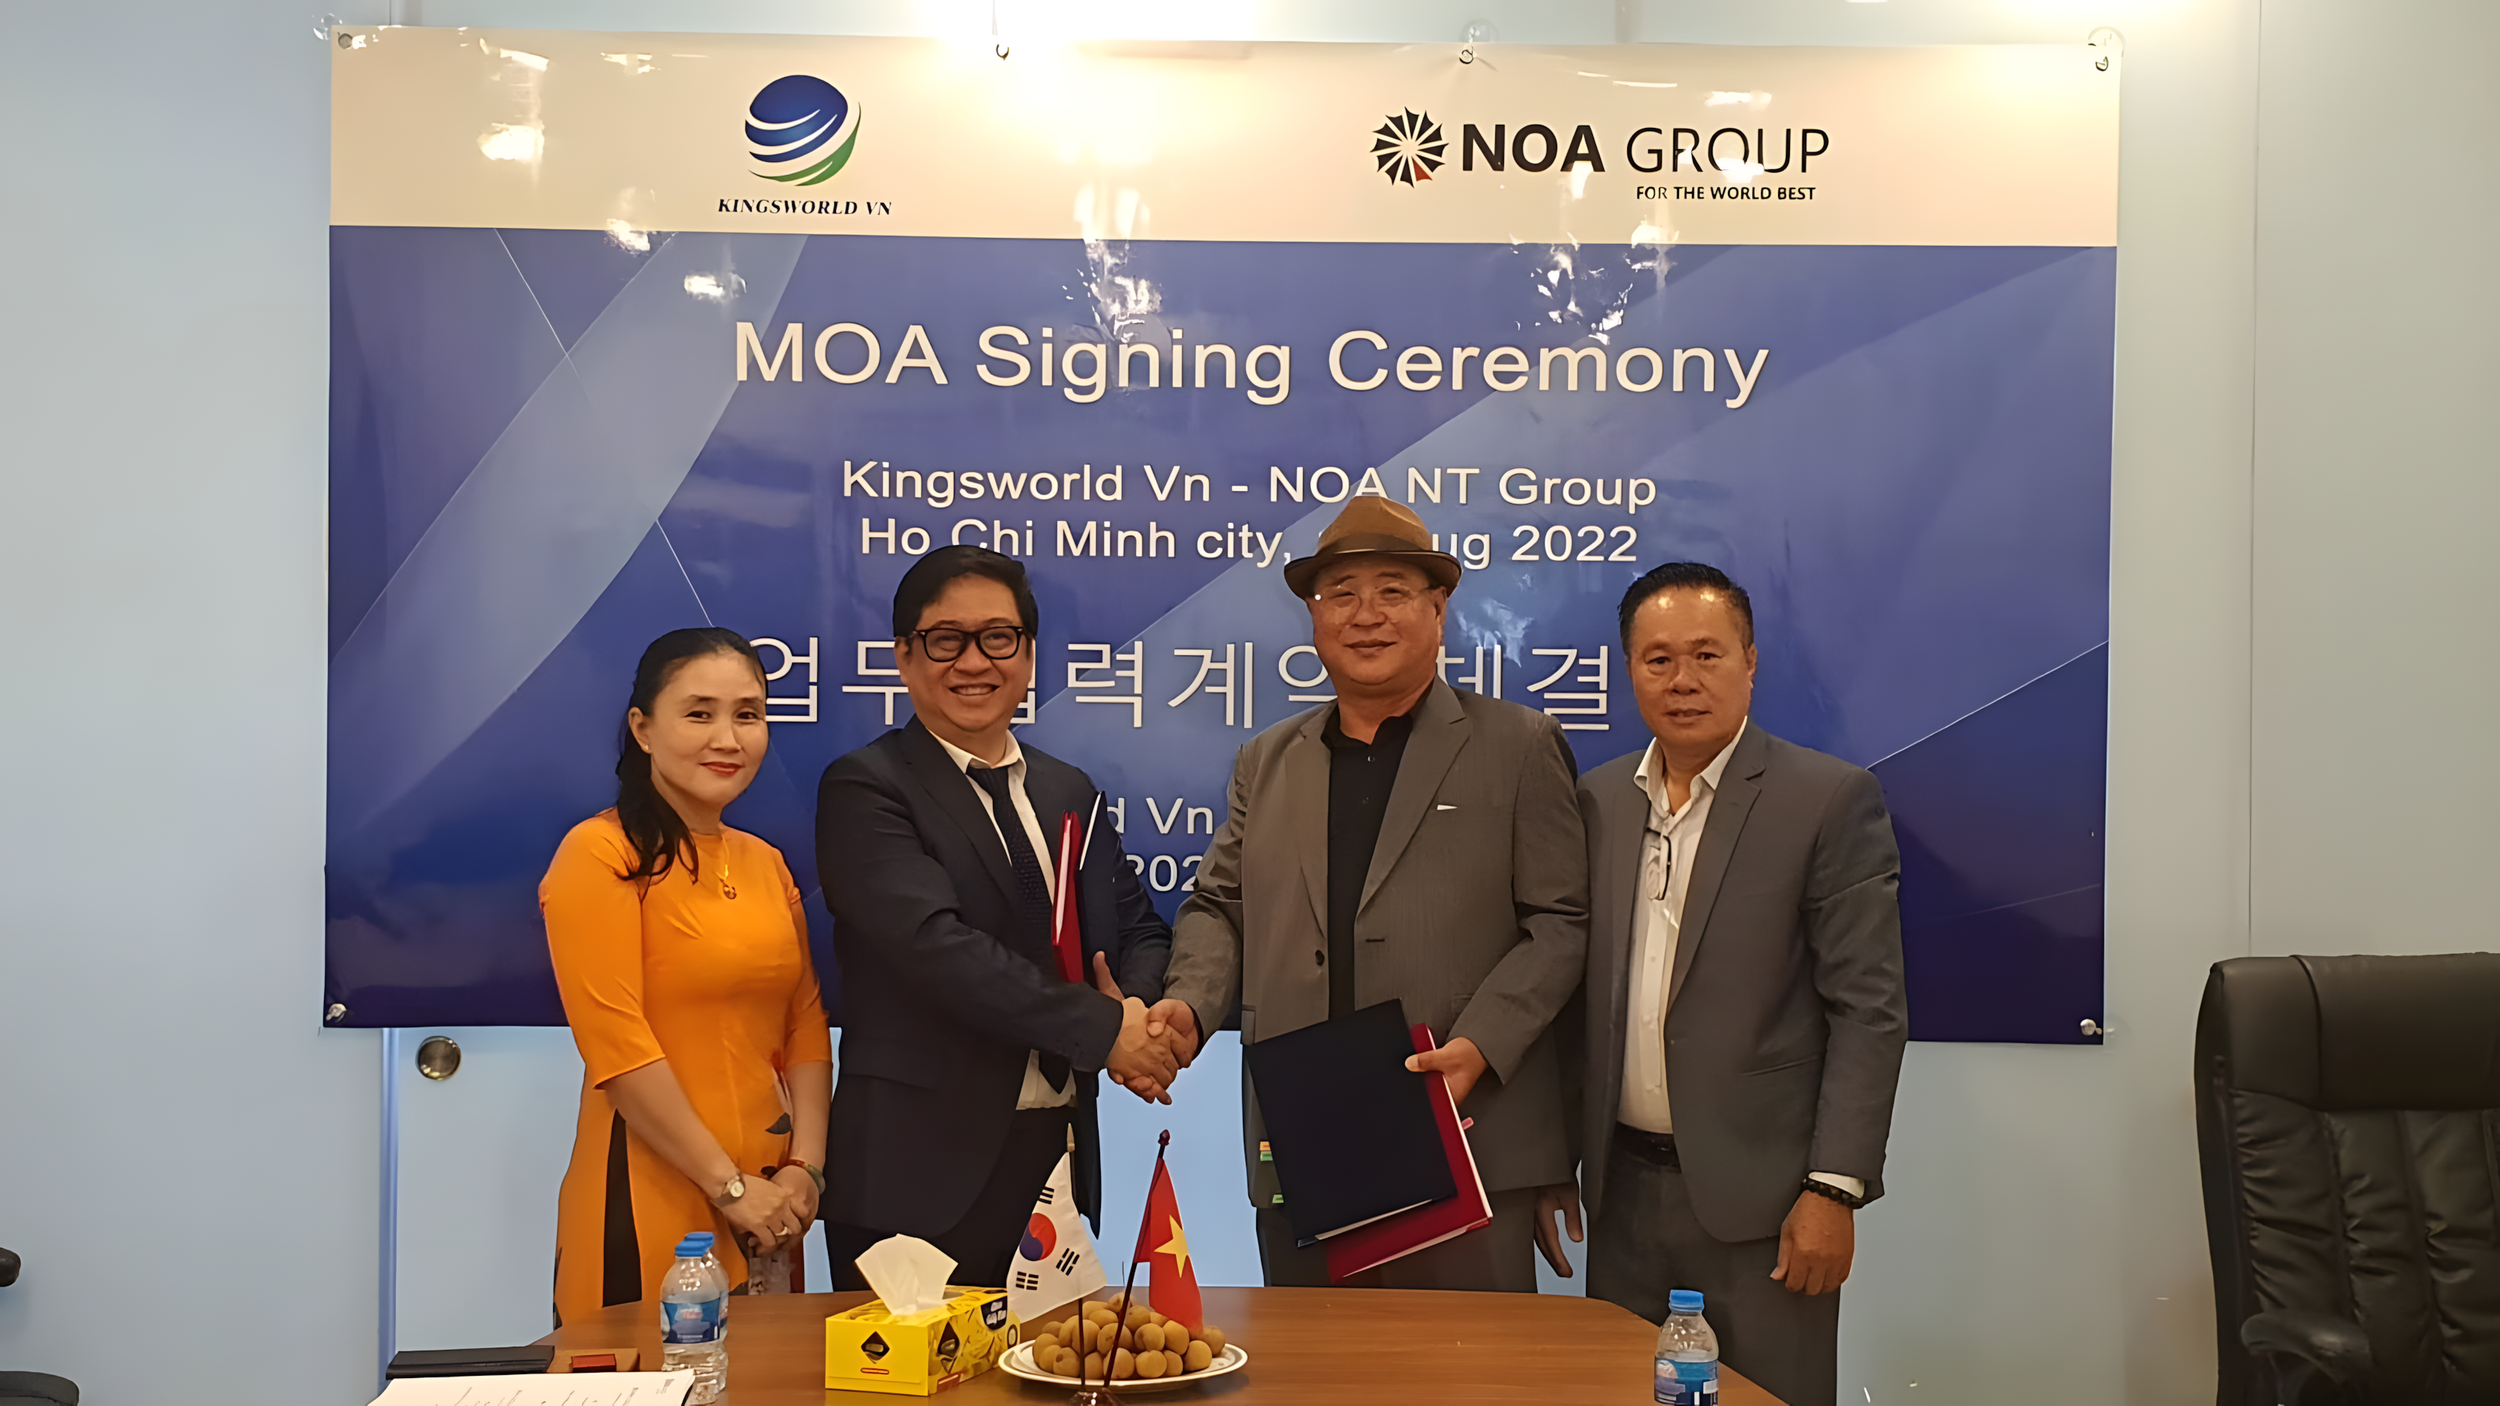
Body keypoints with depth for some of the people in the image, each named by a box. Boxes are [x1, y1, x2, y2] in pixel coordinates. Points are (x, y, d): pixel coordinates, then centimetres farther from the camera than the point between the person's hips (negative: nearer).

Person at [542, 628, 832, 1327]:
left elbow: (805, 1025, 13)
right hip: (650, 1205, -6)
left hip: (766, 1207, 7)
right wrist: (730, 1185, -13)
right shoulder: (600, 855, -8)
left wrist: (804, 1168, -1)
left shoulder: (765, 863, 14)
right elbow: (617, 1043, -14)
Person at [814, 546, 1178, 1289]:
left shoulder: (1071, 794, 15)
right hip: (922, 1173, -5)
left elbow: (1142, 934, 15)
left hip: (1060, 1162, 6)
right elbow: (937, 943, -18)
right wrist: (1102, 1028, -17)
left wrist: (1140, 1011, -8)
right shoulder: (863, 788, -5)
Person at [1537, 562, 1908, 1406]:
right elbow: (1575, 993, 11)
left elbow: (1869, 1010, -9)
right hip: (1623, 1193, 4)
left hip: (1761, 1200, -4)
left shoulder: (1831, 800, -6)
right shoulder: (1597, 802, 7)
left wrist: (1835, 1188, -13)